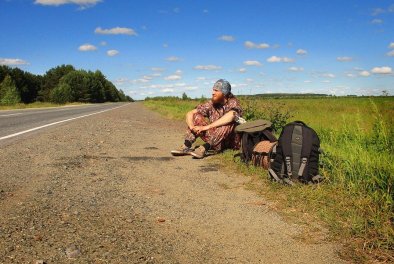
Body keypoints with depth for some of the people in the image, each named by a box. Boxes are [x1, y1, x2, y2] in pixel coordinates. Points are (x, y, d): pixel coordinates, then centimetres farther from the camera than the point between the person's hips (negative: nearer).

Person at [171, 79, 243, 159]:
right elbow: (190, 113, 0)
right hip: (215, 141, 5)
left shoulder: (233, 103, -12)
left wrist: (207, 127, -37)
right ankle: (186, 146, -23)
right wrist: (191, 126, -22)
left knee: (229, 122, -33)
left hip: (231, 141, -5)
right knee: (196, 116, -5)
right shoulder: (211, 104, 2)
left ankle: (205, 148, -39)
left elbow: (230, 116, -36)